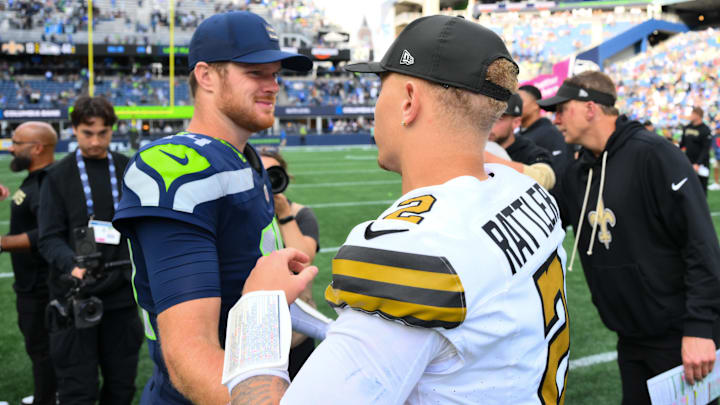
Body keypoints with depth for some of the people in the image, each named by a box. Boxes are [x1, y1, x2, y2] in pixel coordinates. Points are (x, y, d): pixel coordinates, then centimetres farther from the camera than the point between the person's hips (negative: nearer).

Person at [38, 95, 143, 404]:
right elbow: (49, 237, -5)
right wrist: (72, 266, -24)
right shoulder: (58, 176, 0)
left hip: (122, 294, 3)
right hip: (75, 298, -3)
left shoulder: (130, 170, 8)